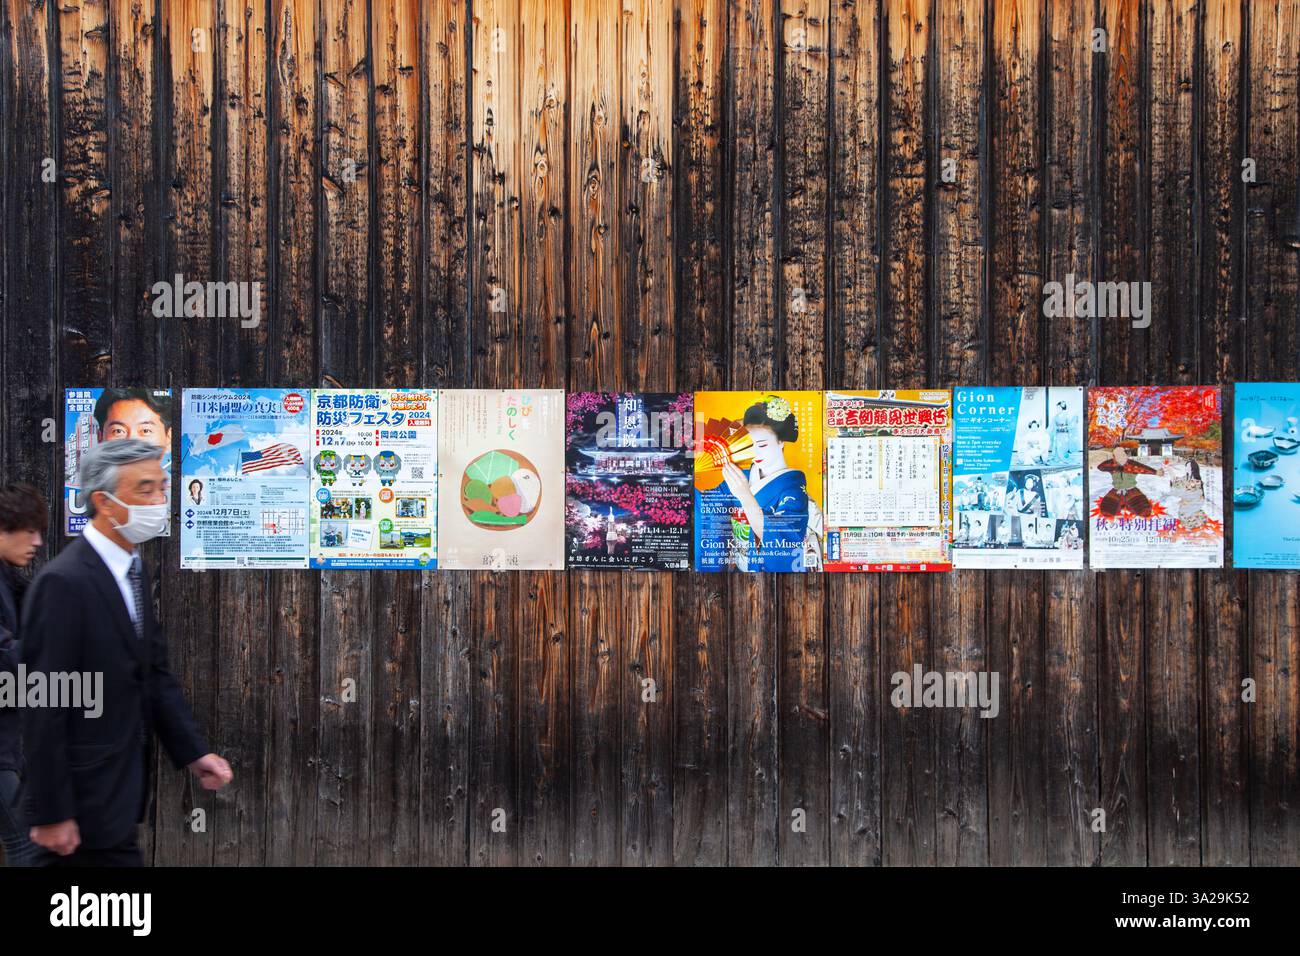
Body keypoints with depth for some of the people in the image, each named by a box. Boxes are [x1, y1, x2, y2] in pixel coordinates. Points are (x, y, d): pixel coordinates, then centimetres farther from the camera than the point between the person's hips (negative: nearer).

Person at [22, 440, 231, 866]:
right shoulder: (64, 583, -20)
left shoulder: (134, 569, 9)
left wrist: (193, 751, 7)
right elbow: (44, 707, -20)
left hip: (123, 780, 9)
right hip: (88, 797, -9)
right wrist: (51, 813, -18)